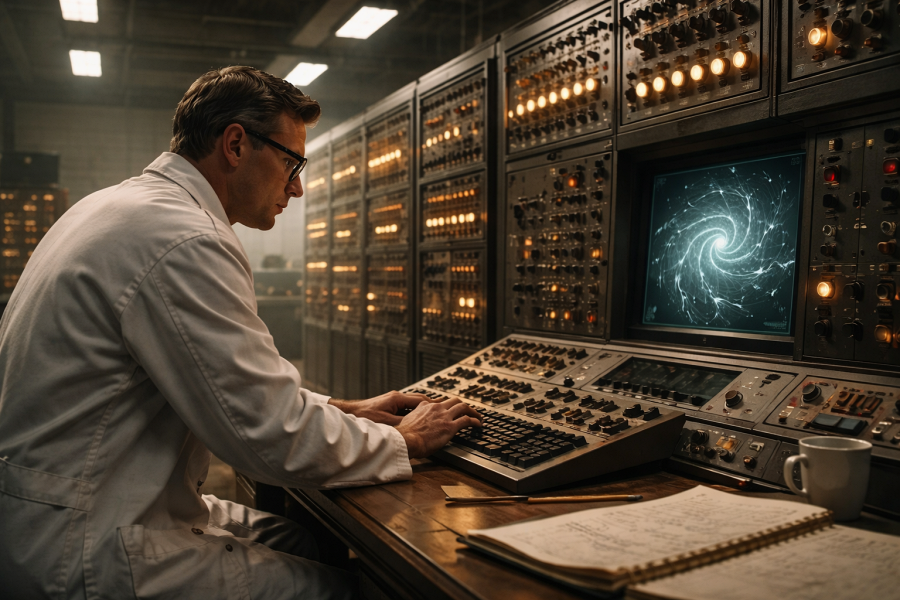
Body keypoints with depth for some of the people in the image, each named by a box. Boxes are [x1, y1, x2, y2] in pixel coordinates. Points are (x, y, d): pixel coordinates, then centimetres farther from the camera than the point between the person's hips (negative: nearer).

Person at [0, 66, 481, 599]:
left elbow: (240, 387, 16)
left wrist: (343, 411, 10)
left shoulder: (126, 206, 10)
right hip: (81, 554, -10)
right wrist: (404, 442, -6)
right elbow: (277, 438, -22)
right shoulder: (184, 243, -25)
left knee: (317, 543, 11)